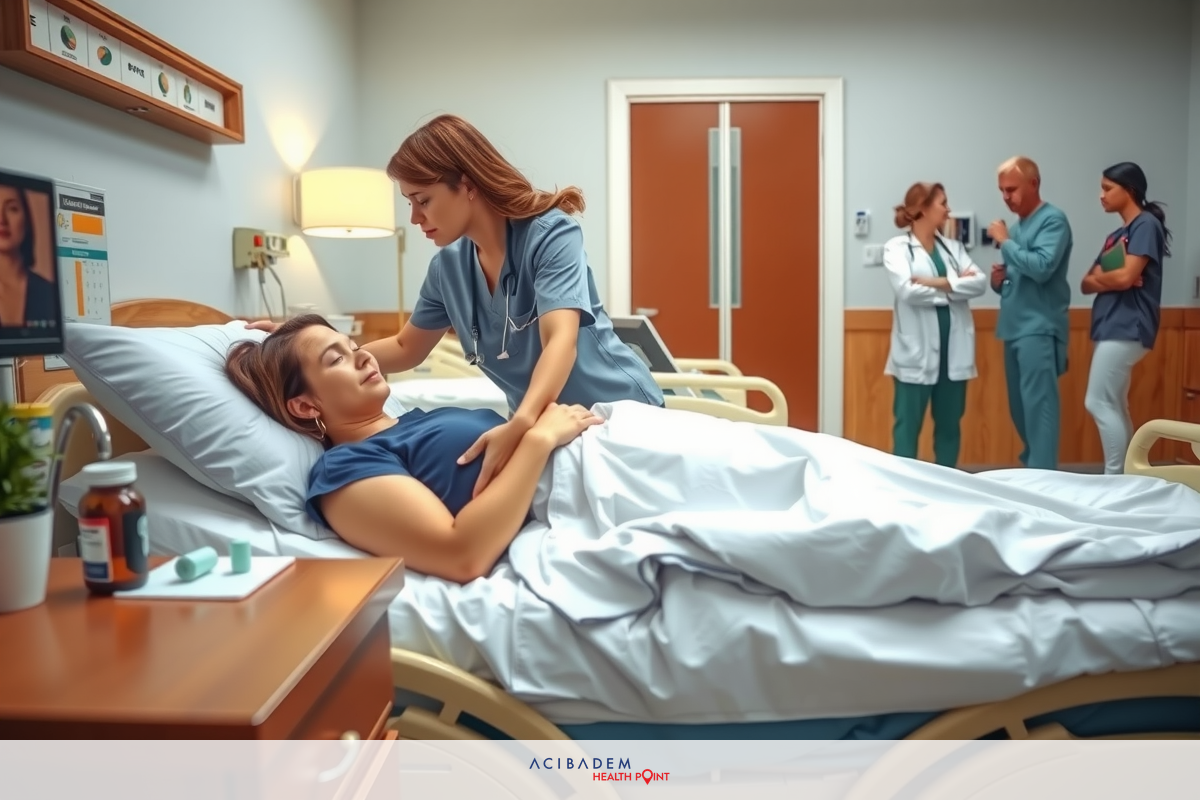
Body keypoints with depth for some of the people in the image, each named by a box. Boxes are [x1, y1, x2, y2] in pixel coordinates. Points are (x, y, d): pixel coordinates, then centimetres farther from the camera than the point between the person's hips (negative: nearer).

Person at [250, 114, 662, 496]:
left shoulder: (550, 233, -20)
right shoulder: (448, 266, -2)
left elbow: (560, 340, -34)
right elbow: (406, 349, 10)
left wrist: (520, 425, -52)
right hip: (542, 421, 5)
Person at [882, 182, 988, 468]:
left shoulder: (953, 247, 13)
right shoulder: (897, 248, -3)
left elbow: (980, 282, -1)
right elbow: (907, 291, -18)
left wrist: (938, 283, -13)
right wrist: (955, 285, -8)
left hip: (954, 348, 5)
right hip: (916, 350, -5)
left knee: (950, 423, 12)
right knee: (908, 424, 1)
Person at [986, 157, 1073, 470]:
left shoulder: (1053, 220, -6)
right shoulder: (1017, 226, 18)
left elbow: (1041, 268, -21)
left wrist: (1004, 242, -11)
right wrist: (999, 280, 2)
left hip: (1039, 329, -8)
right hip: (1014, 328, 9)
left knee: (1039, 405, -10)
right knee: (1020, 408, 12)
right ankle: (1030, 465, 23)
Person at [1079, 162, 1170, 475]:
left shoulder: (1146, 225, -7)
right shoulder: (1116, 235, 19)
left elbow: (1126, 277, -19)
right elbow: (1086, 284, 13)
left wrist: (1099, 276, 1)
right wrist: (1109, 279, -7)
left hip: (1127, 327, -9)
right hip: (1112, 326, 9)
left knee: (1098, 403, -11)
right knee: (1115, 406, 10)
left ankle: (1115, 477, -5)